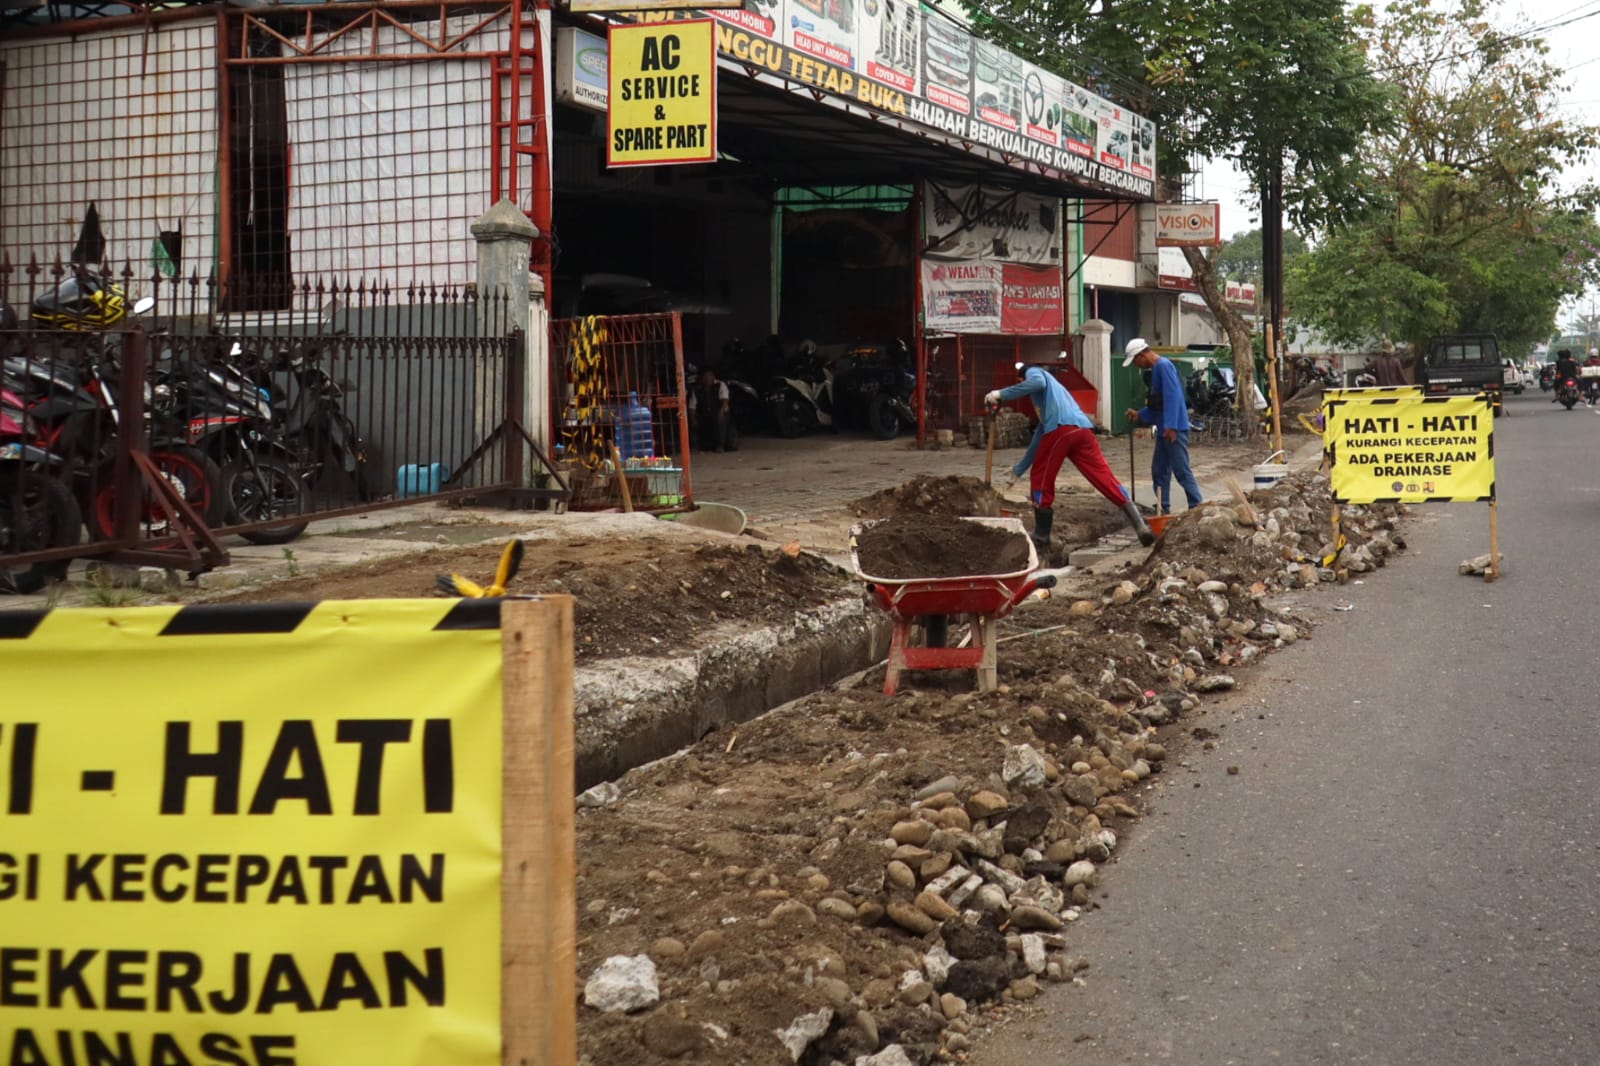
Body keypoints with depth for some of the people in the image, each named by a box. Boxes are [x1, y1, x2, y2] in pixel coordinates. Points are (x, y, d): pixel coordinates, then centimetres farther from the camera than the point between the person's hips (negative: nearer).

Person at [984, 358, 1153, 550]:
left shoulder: (1034, 372, 24)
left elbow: (1037, 382, -7)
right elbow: (1037, 444, 46)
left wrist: (1002, 394, -1)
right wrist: (1017, 472, 51)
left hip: (1061, 428, -7)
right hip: (1083, 430, 7)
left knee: (1040, 479, 9)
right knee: (1105, 478, 0)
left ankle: (1041, 537, 15)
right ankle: (1141, 527, -10)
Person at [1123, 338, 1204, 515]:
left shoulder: (1164, 366, -14)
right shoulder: (1155, 370, 16)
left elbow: (1172, 397, -22)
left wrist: (1170, 426, -26)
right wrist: (1140, 415, 17)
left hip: (1174, 430, -10)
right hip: (1164, 430, 10)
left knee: (1182, 471, -9)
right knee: (1159, 471, 13)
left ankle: (1198, 508, -5)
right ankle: (1164, 510, 19)